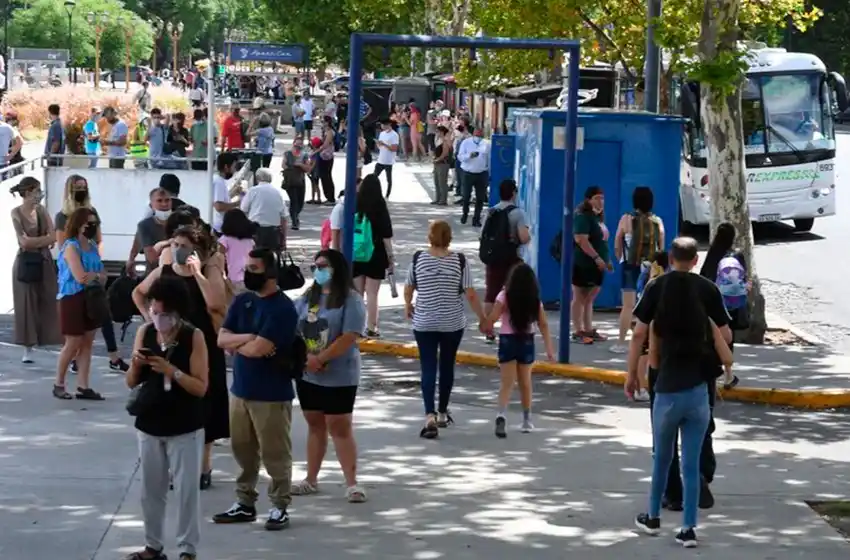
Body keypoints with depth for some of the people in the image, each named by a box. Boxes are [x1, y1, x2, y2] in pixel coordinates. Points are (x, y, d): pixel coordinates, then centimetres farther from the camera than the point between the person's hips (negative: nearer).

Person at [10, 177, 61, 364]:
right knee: (27, 306, 1)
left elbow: (53, 237, -2)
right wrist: (46, 238, -8)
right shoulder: (16, 213, -7)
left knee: (51, 304, 1)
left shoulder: (41, 210, 5)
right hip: (25, 263, -3)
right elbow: (24, 242, -14)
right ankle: (28, 349, 8)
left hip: (44, 262, 3)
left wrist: (34, 241, -13)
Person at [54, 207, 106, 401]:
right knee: (73, 344, -2)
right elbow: (80, 277, -22)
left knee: (87, 343, 6)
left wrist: (93, 276, -13)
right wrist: (98, 275, -5)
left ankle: (83, 387, 8)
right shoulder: (71, 247, -13)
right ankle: (58, 384, 12)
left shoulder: (93, 246, 10)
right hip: (73, 299, -7)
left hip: (92, 299, 7)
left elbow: (103, 277, 8)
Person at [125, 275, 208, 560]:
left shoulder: (194, 337, -11)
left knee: (186, 490, 0)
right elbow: (132, 383, 5)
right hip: (149, 425, 4)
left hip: (185, 428, -4)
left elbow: (201, 388, -14)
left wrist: (171, 370, -26)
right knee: (150, 489, 13)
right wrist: (136, 365, -16)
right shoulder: (144, 333, 0)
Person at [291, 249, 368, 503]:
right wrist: (305, 357, -12)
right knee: (315, 425, 13)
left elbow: (348, 338, -18)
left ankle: (352, 483, -1)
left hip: (339, 377, -6)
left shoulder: (350, 300, -10)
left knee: (340, 427, -5)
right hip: (307, 375, 6)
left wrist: (319, 359, -20)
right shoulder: (307, 298, 10)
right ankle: (311, 480, 21)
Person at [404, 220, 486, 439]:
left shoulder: (418, 258, -6)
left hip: (424, 323, 0)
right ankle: (442, 414, 28)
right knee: (447, 366, 16)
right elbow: (470, 294, -9)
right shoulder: (460, 261, -9)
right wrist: (483, 317, 3)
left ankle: (430, 416, -15)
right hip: (453, 323, 0)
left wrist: (408, 305, 26)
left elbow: (409, 288, 6)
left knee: (428, 367, 0)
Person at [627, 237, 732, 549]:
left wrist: (632, 374, 5)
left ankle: (653, 517, 29)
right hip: (699, 386, 0)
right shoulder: (708, 289, -1)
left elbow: (640, 334, -5)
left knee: (662, 458, 18)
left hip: (668, 387, 0)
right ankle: (688, 528, 4)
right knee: (691, 462, 5)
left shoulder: (657, 287, -2)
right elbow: (725, 337, 0)